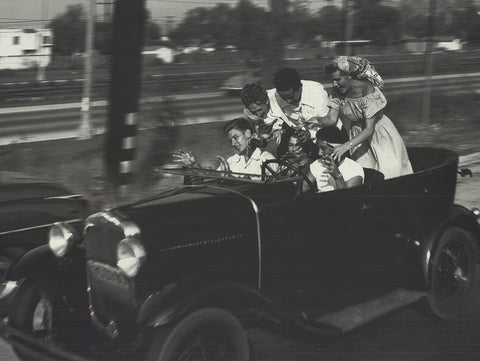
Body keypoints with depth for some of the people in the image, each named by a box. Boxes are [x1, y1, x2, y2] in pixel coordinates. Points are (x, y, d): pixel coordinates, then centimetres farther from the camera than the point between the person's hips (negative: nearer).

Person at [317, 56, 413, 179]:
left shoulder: (367, 91, -29)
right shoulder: (337, 92, -11)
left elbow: (369, 129, -32)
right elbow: (331, 118, -12)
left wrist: (346, 146, -42)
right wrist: (316, 121, -34)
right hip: (357, 135, 5)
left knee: (390, 170, -12)